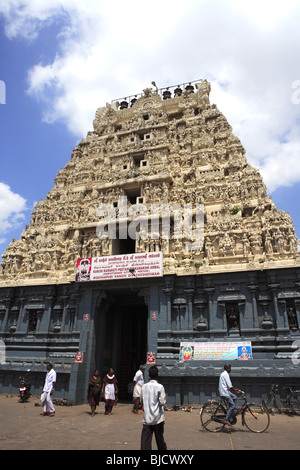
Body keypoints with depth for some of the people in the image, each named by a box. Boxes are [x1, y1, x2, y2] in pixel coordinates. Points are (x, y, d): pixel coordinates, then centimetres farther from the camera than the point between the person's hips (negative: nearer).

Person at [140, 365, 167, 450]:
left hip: (146, 418, 2)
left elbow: (141, 401, 11)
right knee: (160, 439, 14)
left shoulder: (144, 386, 1)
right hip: (158, 418, -2)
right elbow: (163, 402, -11)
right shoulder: (160, 387, -11)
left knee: (145, 441, 2)